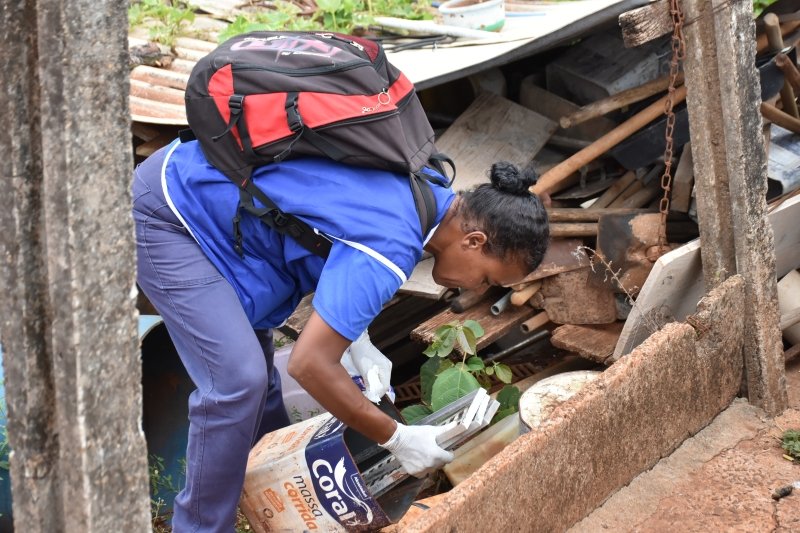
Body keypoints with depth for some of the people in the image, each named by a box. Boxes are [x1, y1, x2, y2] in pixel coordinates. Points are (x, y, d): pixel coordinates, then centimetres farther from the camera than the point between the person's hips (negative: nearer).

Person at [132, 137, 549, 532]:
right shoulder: (390, 249, -29)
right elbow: (309, 364, -30)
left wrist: (349, 332, 4)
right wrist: (397, 438, -18)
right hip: (164, 214, -10)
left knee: (254, 362, 17)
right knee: (237, 379, -16)